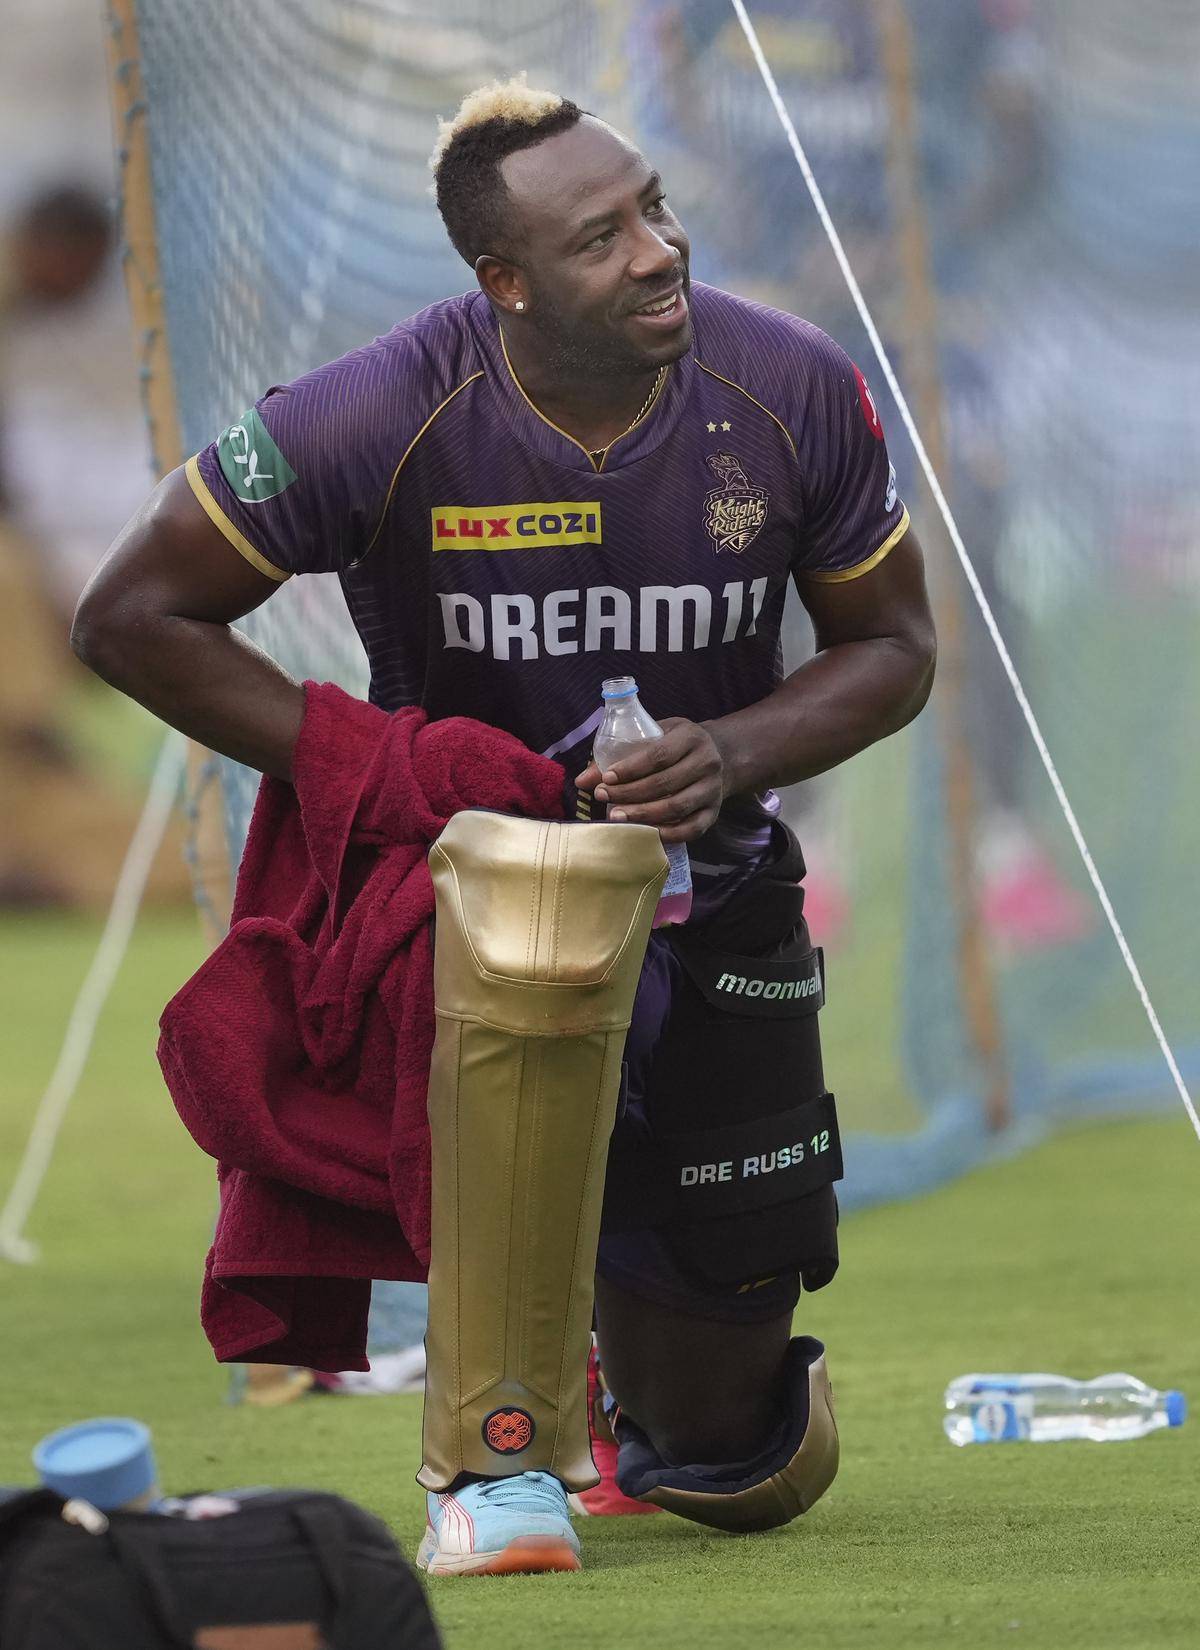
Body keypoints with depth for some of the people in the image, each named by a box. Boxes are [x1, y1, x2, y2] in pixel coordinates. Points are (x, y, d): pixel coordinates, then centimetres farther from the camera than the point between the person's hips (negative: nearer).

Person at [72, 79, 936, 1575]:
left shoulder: (792, 396, -14)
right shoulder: (389, 421, -22)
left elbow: (890, 648, 1)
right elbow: (133, 618, -13)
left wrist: (735, 756, -19)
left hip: (718, 877, 3)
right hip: (463, 848, -3)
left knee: (747, 1470, 3)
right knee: (558, 893, -44)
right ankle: (499, 1456, -29)